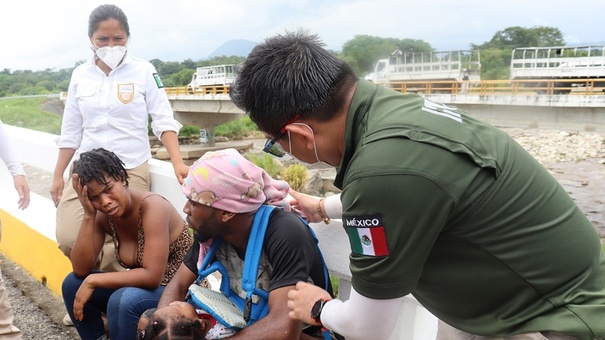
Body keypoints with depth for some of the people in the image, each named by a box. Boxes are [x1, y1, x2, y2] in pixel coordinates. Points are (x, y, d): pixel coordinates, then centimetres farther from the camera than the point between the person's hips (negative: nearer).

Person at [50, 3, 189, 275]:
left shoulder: (144, 71, -3)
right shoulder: (80, 75, 7)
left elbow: (164, 121, -6)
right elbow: (71, 131, 11)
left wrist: (178, 163, -19)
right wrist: (58, 175, 12)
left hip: (131, 170, -3)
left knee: (119, 244, -7)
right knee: (68, 240, -6)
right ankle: (105, 276, 22)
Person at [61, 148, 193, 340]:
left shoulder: (152, 206, -26)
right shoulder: (102, 216, -4)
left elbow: (152, 276, -30)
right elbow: (81, 270, -10)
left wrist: (93, 281, -22)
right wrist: (89, 215, -18)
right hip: (142, 287, 7)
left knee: (124, 300, -32)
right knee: (73, 283, -1)